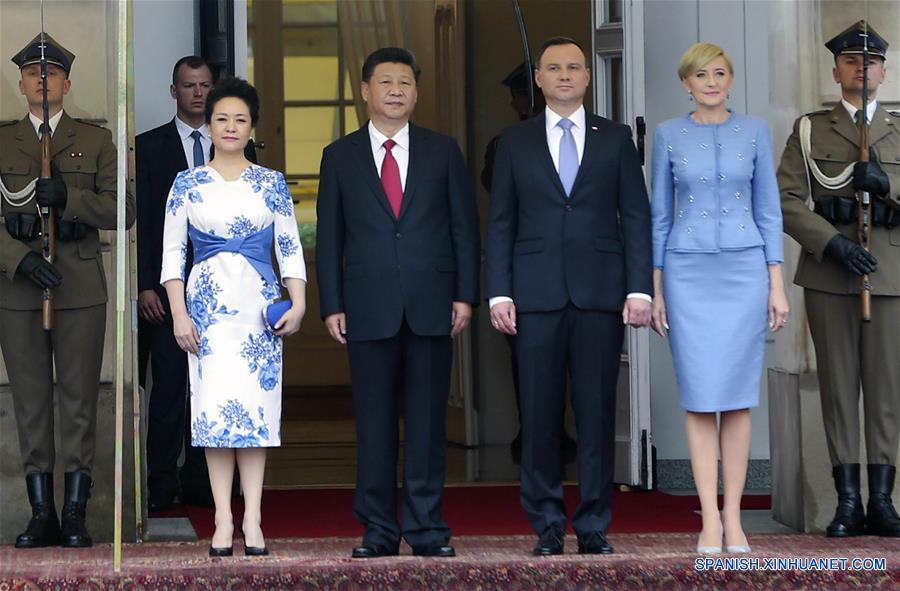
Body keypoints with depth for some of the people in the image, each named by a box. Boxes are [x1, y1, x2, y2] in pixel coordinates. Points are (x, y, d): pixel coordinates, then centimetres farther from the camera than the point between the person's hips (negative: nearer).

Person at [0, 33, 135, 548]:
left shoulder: (96, 141, 9)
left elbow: (123, 211, 2)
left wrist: (68, 197, -13)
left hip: (81, 288, -1)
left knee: (79, 402, -2)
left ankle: (76, 515, 3)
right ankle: (42, 515, 8)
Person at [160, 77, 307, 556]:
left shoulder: (271, 184, 8)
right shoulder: (187, 183, 6)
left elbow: (290, 248, 7)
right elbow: (172, 252, 5)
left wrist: (298, 303, -6)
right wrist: (179, 314, -4)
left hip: (260, 301, 1)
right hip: (208, 300, 0)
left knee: (257, 403, -2)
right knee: (214, 404, -4)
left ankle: (252, 520, 1)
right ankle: (224, 520, -1)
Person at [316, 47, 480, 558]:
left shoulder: (443, 151, 9)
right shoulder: (340, 157, 8)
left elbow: (465, 226, 8)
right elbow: (329, 237, 7)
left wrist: (465, 295, 0)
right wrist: (332, 305, 0)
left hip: (432, 305, 0)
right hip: (370, 308, 0)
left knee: (428, 420, 1)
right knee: (375, 422, 2)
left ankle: (427, 529, 6)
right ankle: (379, 531, 8)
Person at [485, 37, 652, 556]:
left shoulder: (615, 138, 9)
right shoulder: (516, 142, 10)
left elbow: (636, 216, 5)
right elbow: (501, 223, 8)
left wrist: (639, 289, -4)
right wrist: (498, 293, -2)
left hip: (600, 293, 0)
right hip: (537, 294, 0)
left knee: (597, 411, 1)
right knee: (540, 413, 1)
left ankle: (594, 526, 8)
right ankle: (547, 524, 9)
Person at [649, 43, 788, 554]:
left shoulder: (755, 130, 4)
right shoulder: (668, 135, 4)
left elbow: (768, 210, 5)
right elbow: (660, 215, 7)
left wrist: (777, 285, -1)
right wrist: (655, 289, 2)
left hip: (744, 270, 0)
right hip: (688, 273, 0)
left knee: (738, 396, 1)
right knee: (700, 397, -2)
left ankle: (734, 517, 8)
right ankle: (710, 520, 2)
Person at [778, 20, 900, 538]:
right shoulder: (810, 130, 10)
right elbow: (785, 200, 0)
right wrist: (832, 242, -14)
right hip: (828, 275, 0)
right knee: (838, 384, 0)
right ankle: (848, 501, 3)